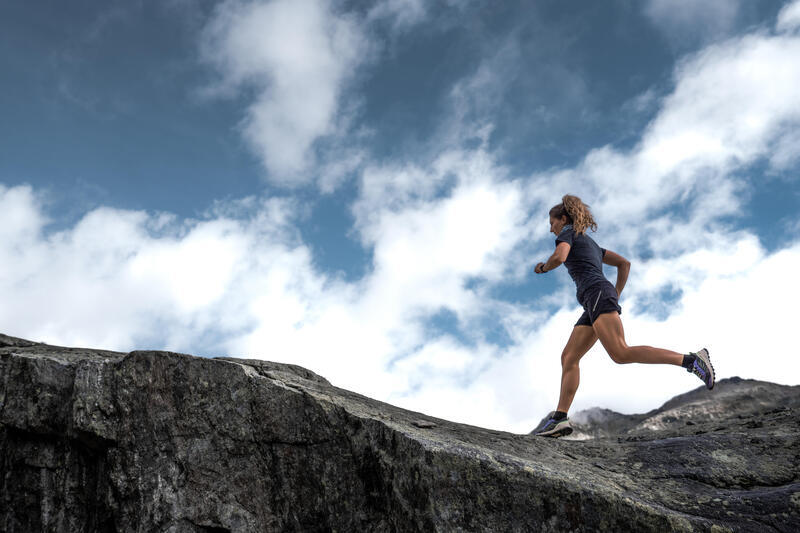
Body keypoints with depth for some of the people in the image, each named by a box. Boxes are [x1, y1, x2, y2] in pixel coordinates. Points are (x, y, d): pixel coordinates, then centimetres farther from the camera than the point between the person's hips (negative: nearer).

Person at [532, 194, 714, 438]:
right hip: (595, 303, 10)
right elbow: (624, 263, 31)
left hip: (597, 294, -10)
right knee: (568, 358, 2)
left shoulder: (568, 233, 8)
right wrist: (616, 295, 26)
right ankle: (560, 418, -7)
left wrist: (543, 267, 7)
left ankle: (692, 360, -27)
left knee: (620, 353, -24)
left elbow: (559, 257, -14)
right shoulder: (590, 243, 33)